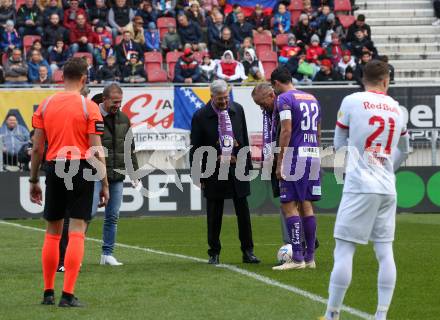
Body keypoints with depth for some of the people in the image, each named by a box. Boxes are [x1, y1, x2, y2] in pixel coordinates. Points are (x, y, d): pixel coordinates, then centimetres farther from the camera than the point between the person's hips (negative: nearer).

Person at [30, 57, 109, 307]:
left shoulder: (45, 105, 5)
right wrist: (105, 185, -2)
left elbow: (37, 148, 5)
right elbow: (96, 150, -7)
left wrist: (34, 181, 14)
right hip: (82, 169, -3)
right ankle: (68, 295, -8)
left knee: (53, 232, 13)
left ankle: (49, 293, 18)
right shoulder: (89, 107, -4)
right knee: (77, 231, -3)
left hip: (54, 169, 3)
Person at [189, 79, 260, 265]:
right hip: (214, 171, -2)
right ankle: (214, 253, 13)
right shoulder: (201, 116, -6)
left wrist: (247, 165, 11)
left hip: (237, 168, 3)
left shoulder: (237, 110, 5)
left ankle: (248, 252, 10)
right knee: (214, 215, 4)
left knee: (243, 212, 3)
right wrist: (197, 175, -4)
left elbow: (244, 139, 13)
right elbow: (195, 148, -2)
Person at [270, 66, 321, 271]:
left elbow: (286, 131, -15)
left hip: (295, 154, -8)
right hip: (313, 154, 8)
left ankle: (297, 258, -10)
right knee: (306, 206, 11)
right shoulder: (312, 99, 18)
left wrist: (279, 163, -14)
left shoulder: (284, 99, -6)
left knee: (289, 206, -5)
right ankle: (310, 257, 12)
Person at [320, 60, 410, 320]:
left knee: (344, 249, -3)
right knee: (385, 251, 6)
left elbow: (339, 144, 8)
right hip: (388, 189, 5)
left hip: (360, 187, -5)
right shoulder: (397, 108, 11)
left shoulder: (352, 102, -3)